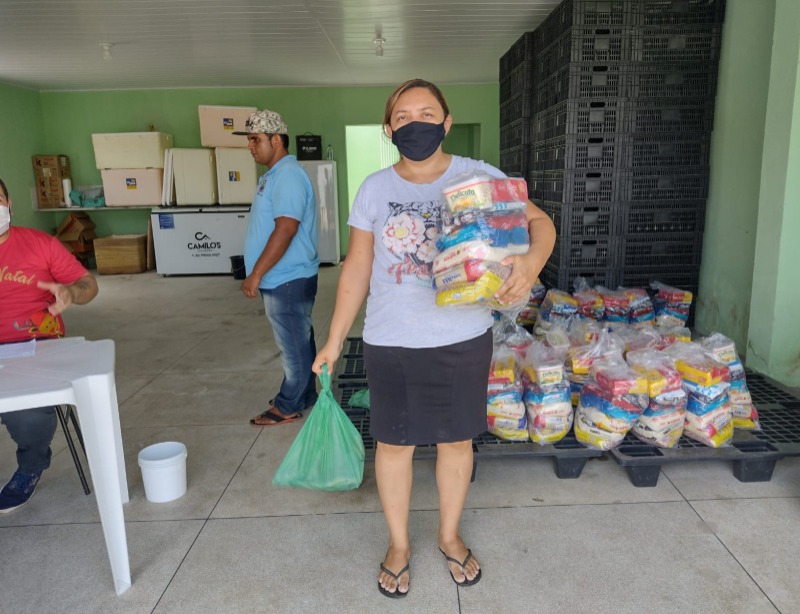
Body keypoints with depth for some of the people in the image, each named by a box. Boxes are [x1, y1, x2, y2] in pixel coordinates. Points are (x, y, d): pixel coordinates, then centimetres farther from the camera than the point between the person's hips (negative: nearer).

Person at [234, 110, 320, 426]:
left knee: (293, 345, 2)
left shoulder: (288, 175, -18)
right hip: (282, 278, 10)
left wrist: (256, 273, -24)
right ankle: (303, 395, 30)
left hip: (288, 279, -10)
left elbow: (286, 229, -26)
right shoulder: (274, 175, 15)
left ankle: (288, 406, 14)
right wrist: (261, 274, 22)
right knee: (297, 341, 18)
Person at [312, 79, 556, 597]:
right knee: (394, 443, 11)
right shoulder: (375, 188, -1)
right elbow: (357, 268, 3)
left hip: (464, 339, 0)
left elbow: (539, 221, -6)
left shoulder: (478, 177, -5)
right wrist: (335, 339, 3)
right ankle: (399, 544, 36)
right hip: (391, 342, 0)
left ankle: (450, 536, 40)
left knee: (456, 440, 15)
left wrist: (532, 261, -30)